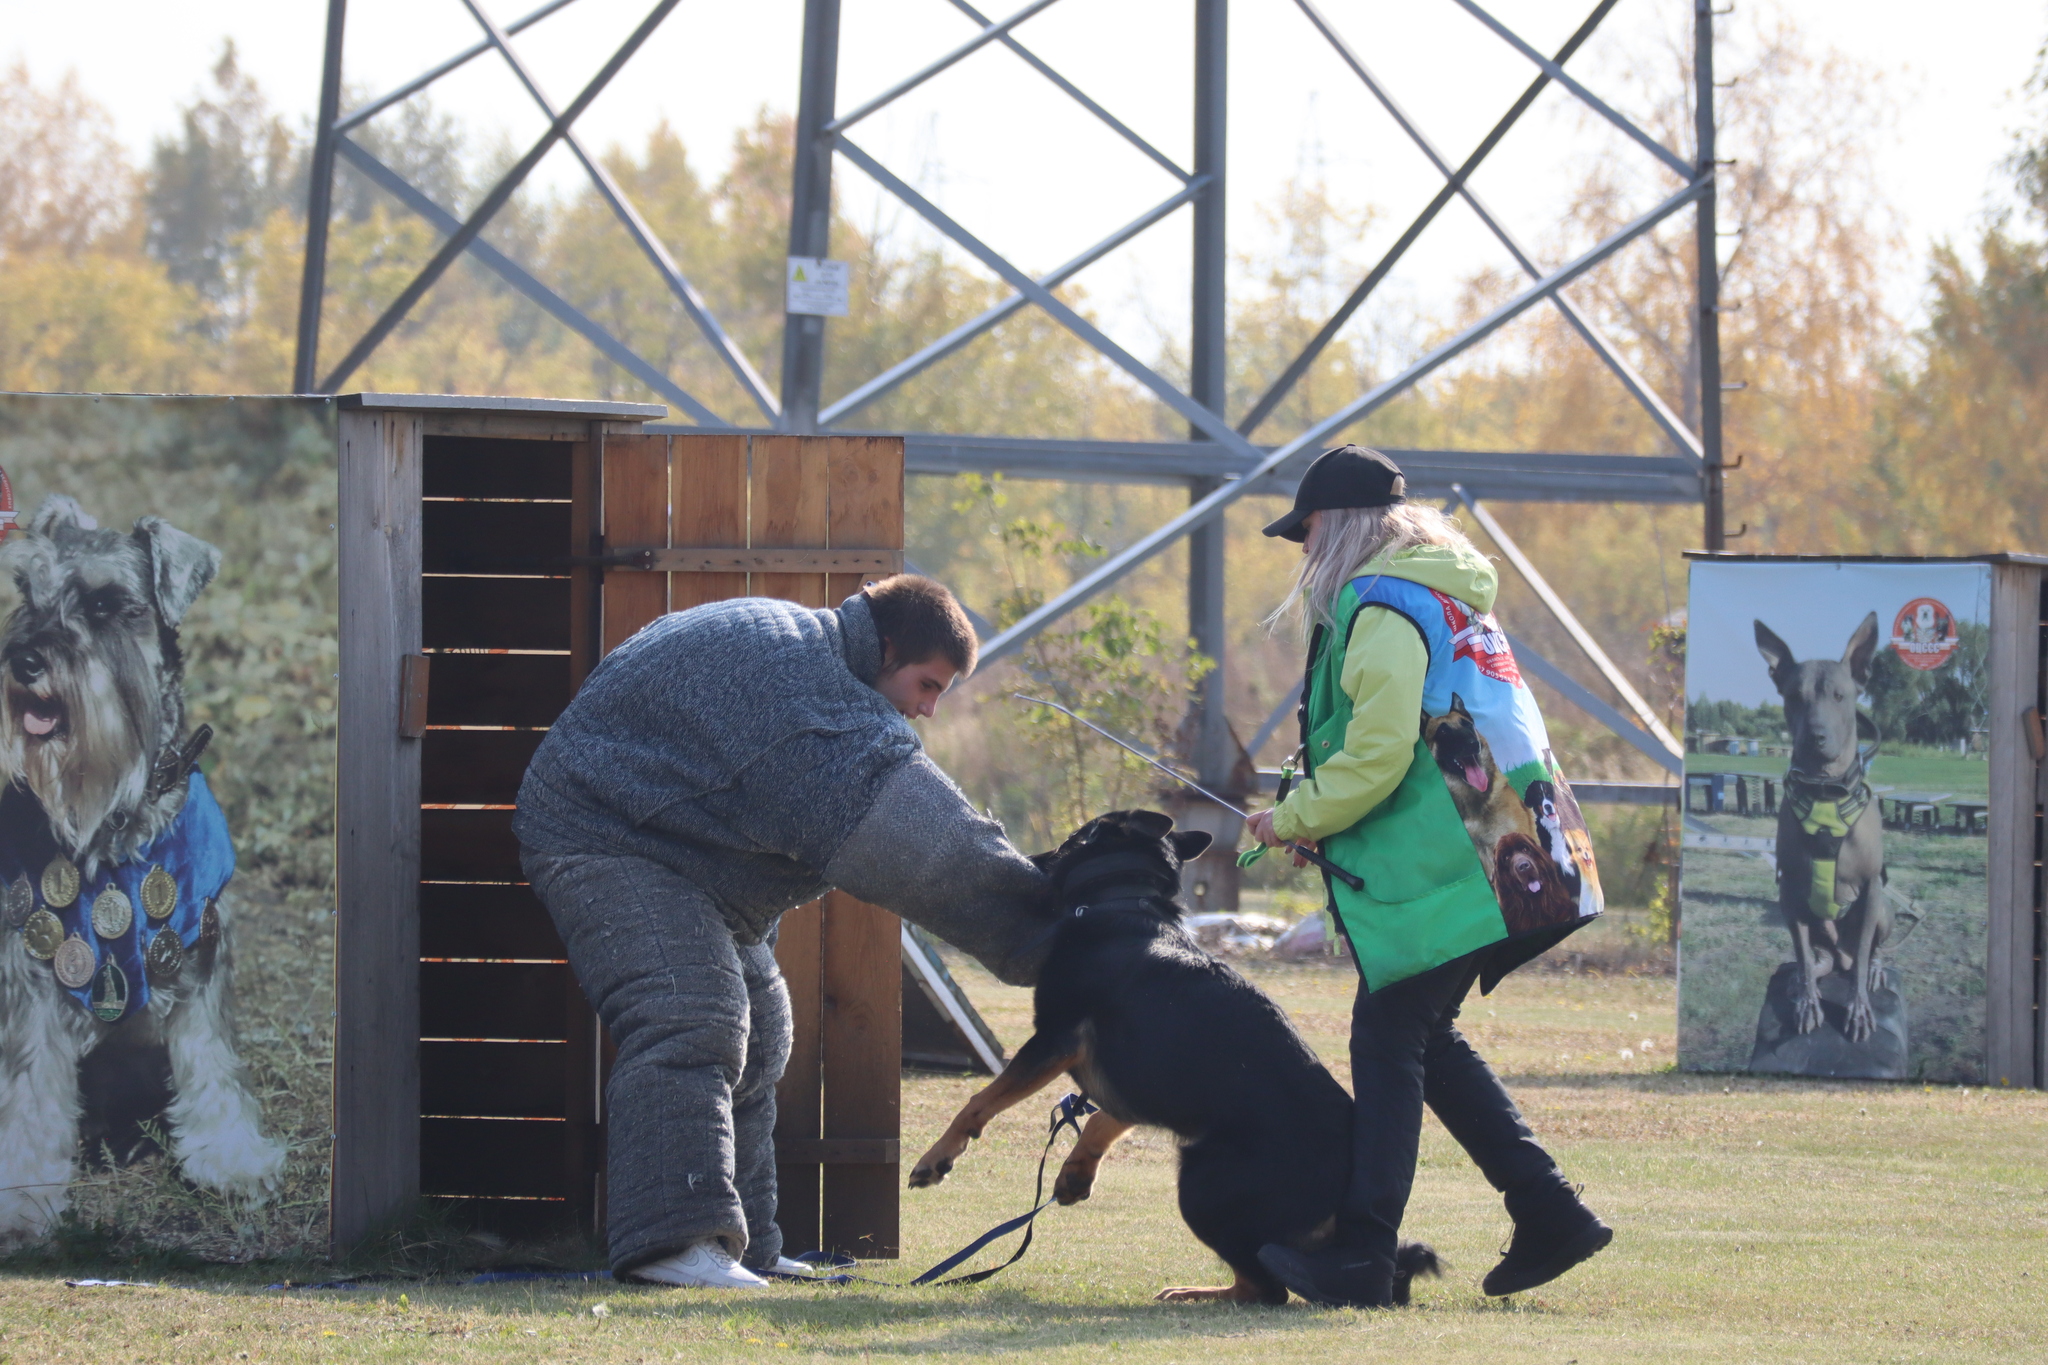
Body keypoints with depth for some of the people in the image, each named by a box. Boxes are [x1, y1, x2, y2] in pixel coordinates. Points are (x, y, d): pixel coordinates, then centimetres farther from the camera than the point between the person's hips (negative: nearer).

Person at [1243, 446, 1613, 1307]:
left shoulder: (1382, 611, -11)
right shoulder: (1447, 597, 20)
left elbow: (1376, 759, -19)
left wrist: (1294, 820, -4)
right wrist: (1319, 814, 16)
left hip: (1442, 872, -9)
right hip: (1504, 859, 9)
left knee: (1388, 1046, -7)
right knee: (1427, 1040, 16)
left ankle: (1361, 1258, -9)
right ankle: (1550, 1216, 12)